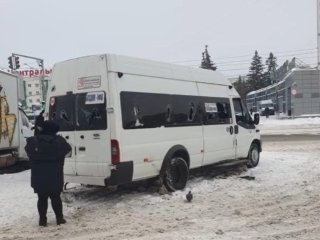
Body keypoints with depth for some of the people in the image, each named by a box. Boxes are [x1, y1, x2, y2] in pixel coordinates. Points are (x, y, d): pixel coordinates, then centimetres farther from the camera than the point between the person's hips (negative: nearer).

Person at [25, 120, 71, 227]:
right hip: (55, 177, 0)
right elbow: (67, 149, 8)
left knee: (42, 198, 10)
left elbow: (28, 151, 10)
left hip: (38, 177, 1)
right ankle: (59, 218, 14)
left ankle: (42, 219, 12)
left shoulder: (33, 141, -3)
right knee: (55, 197, 11)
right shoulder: (59, 141, -5)